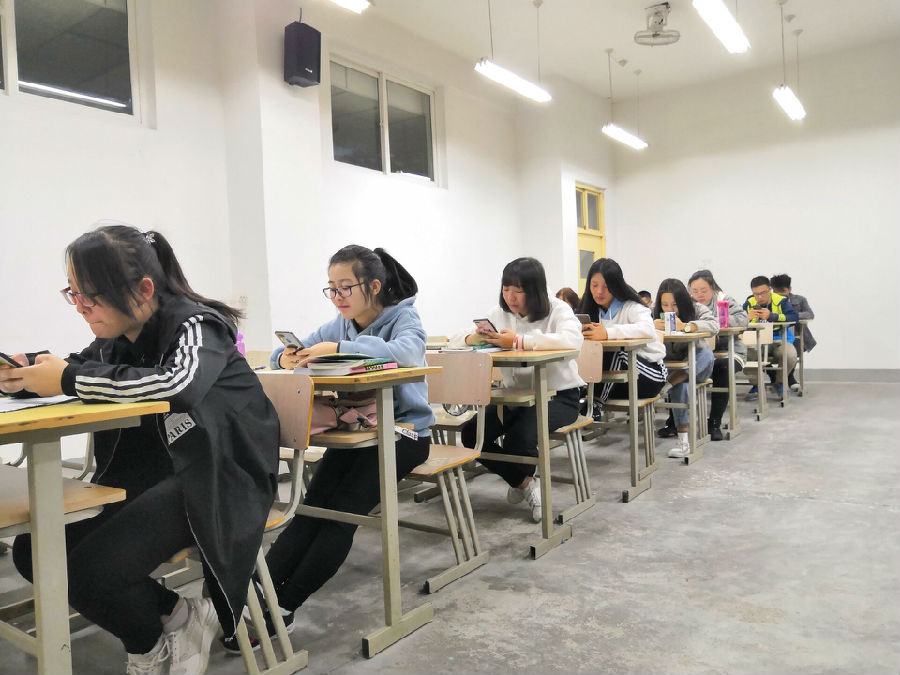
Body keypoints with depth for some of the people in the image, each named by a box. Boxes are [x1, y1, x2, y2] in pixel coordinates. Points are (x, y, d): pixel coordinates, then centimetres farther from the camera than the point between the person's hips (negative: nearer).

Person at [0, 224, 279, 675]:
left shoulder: (195, 325, -15)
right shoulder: (113, 341, 8)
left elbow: (179, 384, -36)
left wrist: (69, 378, -27)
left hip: (213, 479, -8)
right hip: (144, 475, 9)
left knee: (88, 571, -20)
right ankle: (172, 618, 8)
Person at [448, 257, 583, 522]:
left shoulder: (557, 310, -8)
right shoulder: (499, 314, 4)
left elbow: (572, 340, -32)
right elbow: (456, 341, 2)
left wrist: (519, 341, -35)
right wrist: (475, 338, -23)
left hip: (558, 396, -5)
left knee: (520, 435, -31)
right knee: (472, 434, -14)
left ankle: (523, 479, 8)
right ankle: (524, 482, 10)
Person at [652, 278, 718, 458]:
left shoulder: (696, 309, -8)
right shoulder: (654, 312, -3)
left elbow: (714, 325, -26)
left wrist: (685, 326, -40)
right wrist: (652, 325, -36)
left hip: (696, 365, 1)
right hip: (670, 366, -1)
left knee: (706, 354, -33)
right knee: (680, 384, -34)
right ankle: (684, 439, -37)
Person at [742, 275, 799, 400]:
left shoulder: (781, 301, -4)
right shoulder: (749, 303, 3)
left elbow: (794, 317, -19)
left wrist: (771, 316, -32)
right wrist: (747, 317, -29)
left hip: (779, 339, -1)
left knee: (790, 356, -33)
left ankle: (779, 382, 3)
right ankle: (755, 385, -3)